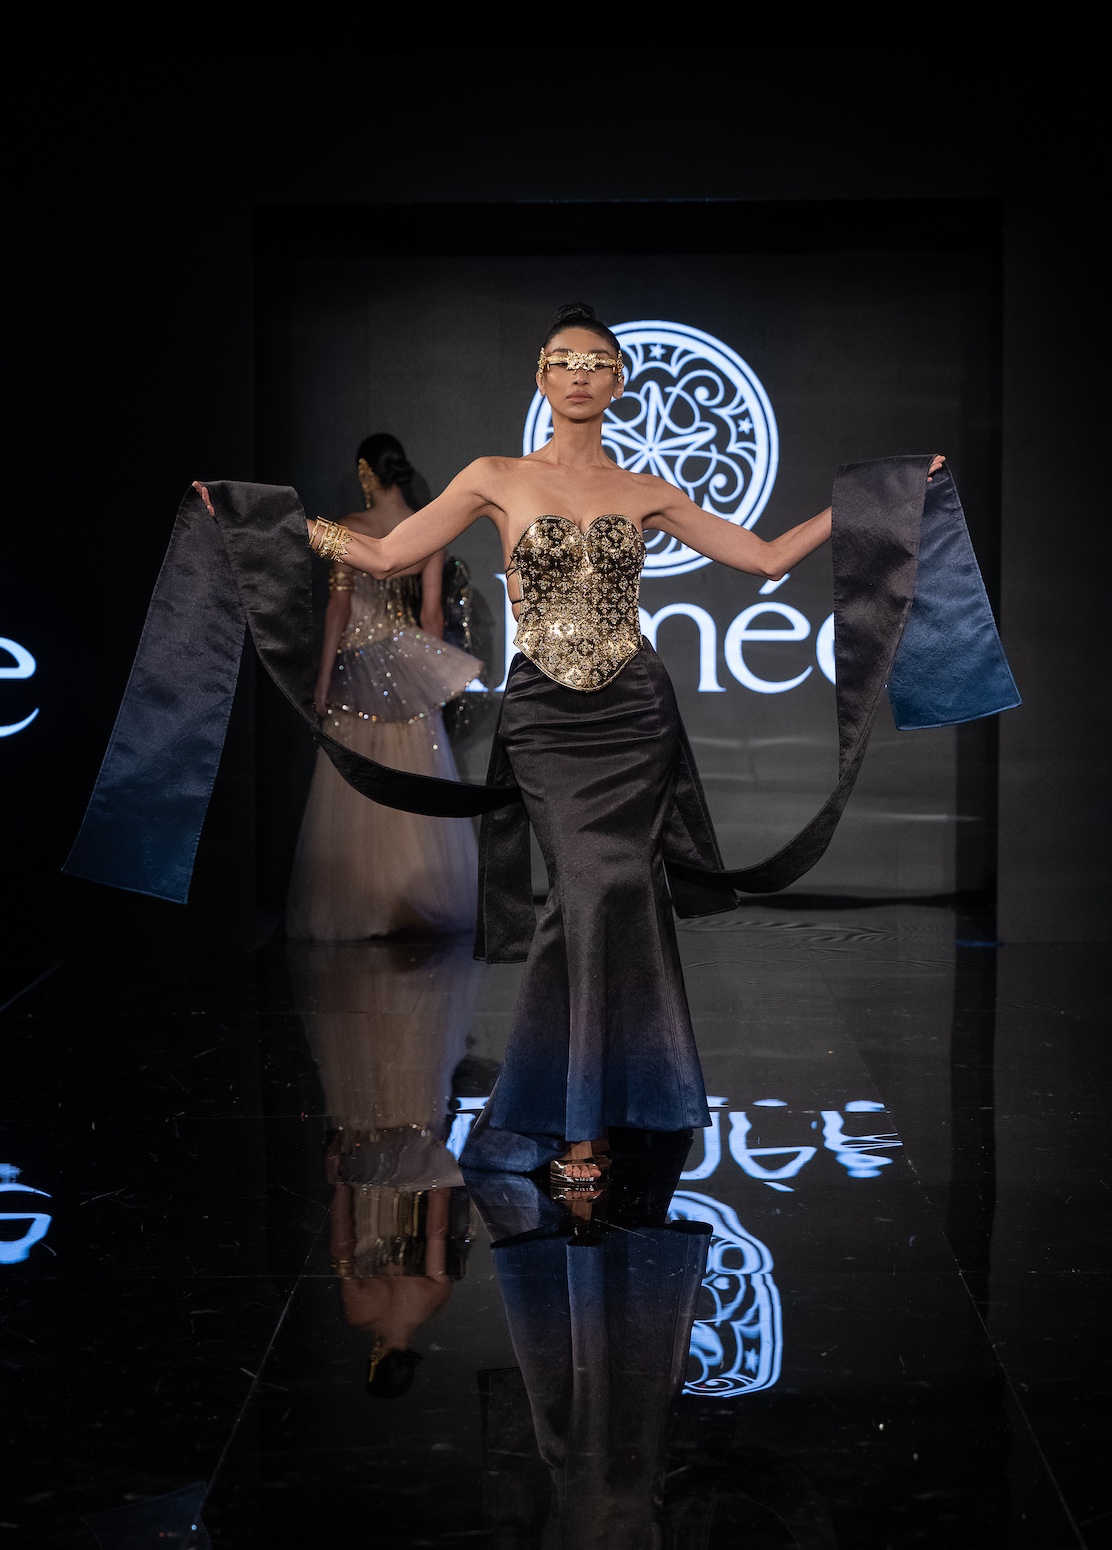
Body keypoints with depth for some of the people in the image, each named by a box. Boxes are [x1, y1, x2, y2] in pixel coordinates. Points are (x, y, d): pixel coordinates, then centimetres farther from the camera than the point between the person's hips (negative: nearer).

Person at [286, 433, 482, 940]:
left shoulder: (351, 529, -9)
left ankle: (353, 906, 5)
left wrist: (323, 679, -8)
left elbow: (339, 605, -11)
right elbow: (432, 611, 2)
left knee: (353, 796, 4)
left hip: (358, 666, -3)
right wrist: (435, 677, 10)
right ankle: (421, 902, 12)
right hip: (410, 667, 3)